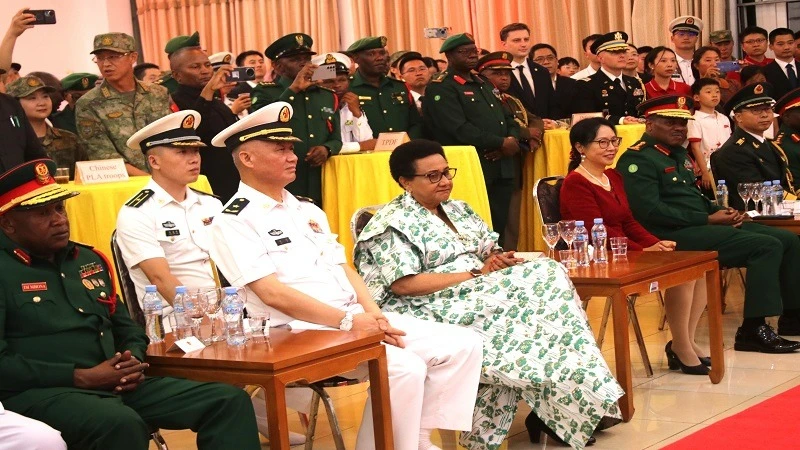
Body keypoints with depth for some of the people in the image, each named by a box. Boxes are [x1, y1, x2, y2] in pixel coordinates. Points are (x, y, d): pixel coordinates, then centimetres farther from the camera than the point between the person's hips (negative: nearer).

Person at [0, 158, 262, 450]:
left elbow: (127, 328, 28)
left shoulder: (88, 260, 20)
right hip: (40, 393, -7)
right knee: (122, 424, -40)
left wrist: (133, 360, 4)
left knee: (229, 402, -6)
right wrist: (81, 377, -16)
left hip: (119, 386, 8)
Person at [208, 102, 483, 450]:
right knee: (404, 367, -30)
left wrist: (373, 313, -3)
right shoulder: (234, 222, -6)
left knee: (463, 344, -4)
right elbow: (273, 293, -15)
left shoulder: (307, 211, 21)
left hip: (357, 318, 8)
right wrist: (348, 321, -20)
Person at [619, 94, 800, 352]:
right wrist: (708, 220, -17)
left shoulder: (679, 154, 20)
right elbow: (650, 211, -20)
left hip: (702, 225, 10)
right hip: (676, 236, -10)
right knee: (766, 246, -22)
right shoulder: (636, 159, -10)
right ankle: (753, 330, -19)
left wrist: (721, 212, 6)